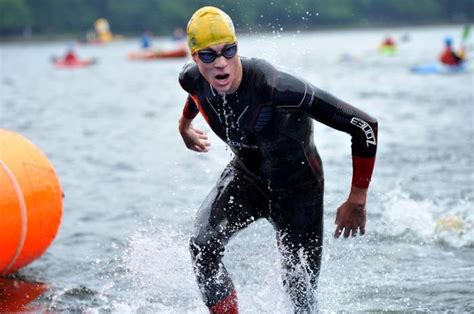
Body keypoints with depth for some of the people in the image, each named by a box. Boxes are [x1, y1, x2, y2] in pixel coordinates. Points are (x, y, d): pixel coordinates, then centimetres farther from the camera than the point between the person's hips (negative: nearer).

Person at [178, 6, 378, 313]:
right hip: (246, 175, 4)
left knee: (300, 288, 1)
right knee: (203, 247, -21)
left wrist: (357, 202, -27)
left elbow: (365, 126, -34)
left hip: (296, 186, -4)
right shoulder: (193, 79, -20)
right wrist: (185, 124, 30)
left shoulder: (275, 86, -38)